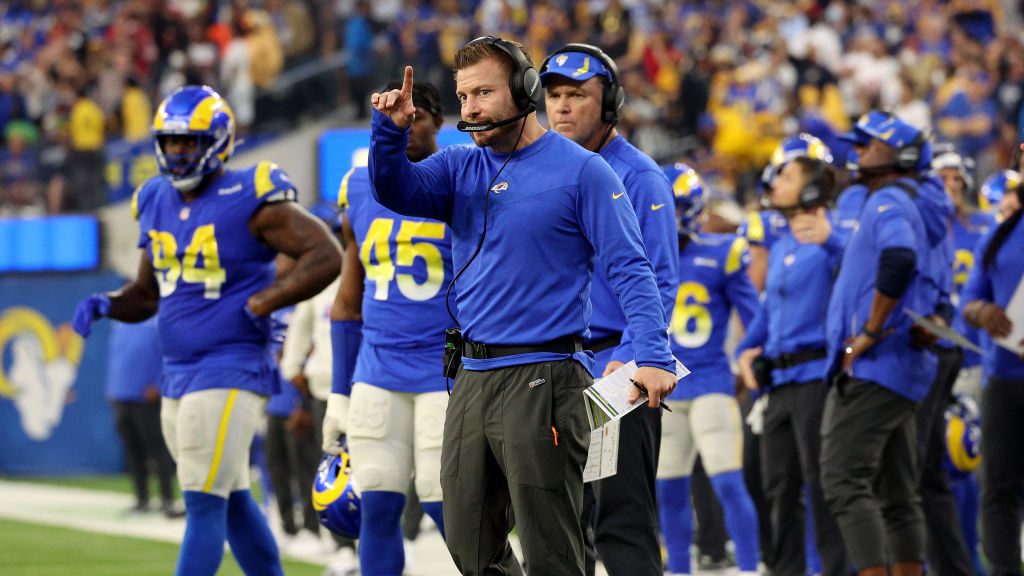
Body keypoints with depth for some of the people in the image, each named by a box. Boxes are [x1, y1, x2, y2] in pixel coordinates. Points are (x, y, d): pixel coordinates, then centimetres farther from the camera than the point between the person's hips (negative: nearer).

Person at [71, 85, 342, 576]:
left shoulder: (248, 200, -12)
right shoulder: (157, 203, 11)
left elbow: (326, 256, -15)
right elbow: (148, 293, 21)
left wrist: (260, 304, -18)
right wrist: (107, 305, 0)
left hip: (230, 368, -8)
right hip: (177, 373, 8)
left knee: (203, 503, -10)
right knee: (232, 500, 14)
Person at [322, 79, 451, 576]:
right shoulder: (359, 190, 11)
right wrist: (339, 394, 17)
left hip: (448, 369, -5)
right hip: (377, 373, 5)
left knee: (446, 506, -7)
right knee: (378, 506, 2)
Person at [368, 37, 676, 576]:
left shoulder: (580, 171, -4)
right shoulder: (460, 168, 12)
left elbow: (629, 268, -9)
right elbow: (397, 191, -4)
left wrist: (653, 356, -21)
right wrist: (389, 131, -23)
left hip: (542, 382, -7)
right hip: (471, 379, 7)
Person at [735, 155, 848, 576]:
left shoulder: (828, 242, -8)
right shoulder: (781, 248, 19)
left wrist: (829, 240, -42)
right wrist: (747, 349, 12)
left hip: (815, 378, -9)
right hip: (779, 382, 9)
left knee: (822, 485, -8)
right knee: (779, 486, 13)